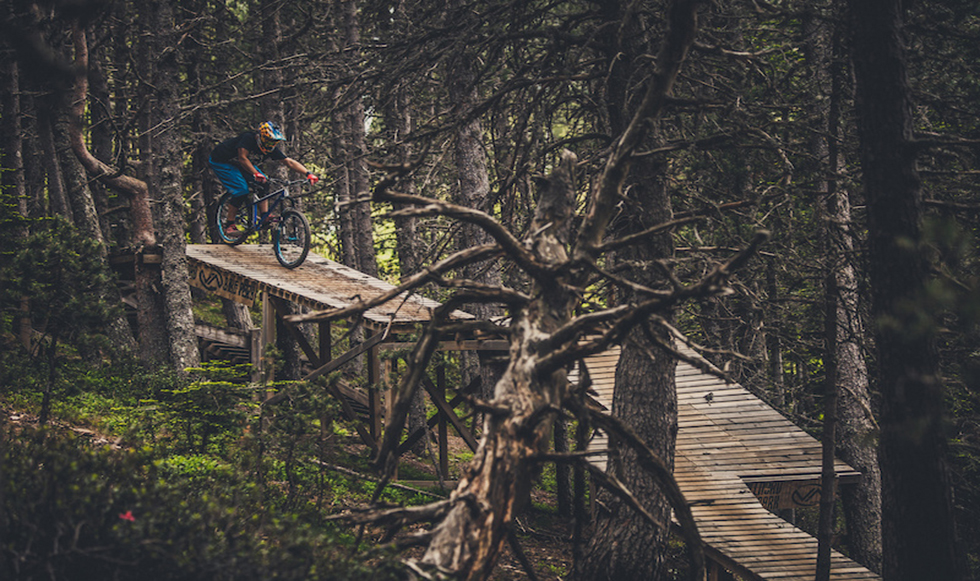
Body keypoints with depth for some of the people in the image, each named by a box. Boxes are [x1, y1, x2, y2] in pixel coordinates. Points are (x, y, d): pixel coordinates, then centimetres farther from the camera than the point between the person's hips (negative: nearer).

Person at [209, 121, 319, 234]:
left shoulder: (272, 149, -15)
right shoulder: (248, 138, -33)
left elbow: (289, 162, -18)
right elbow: (243, 158, -42)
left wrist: (308, 173, -30)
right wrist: (256, 173, -55)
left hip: (237, 164, 7)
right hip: (220, 162, -7)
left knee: (263, 184, -10)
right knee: (241, 190, -22)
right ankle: (230, 225, -14)